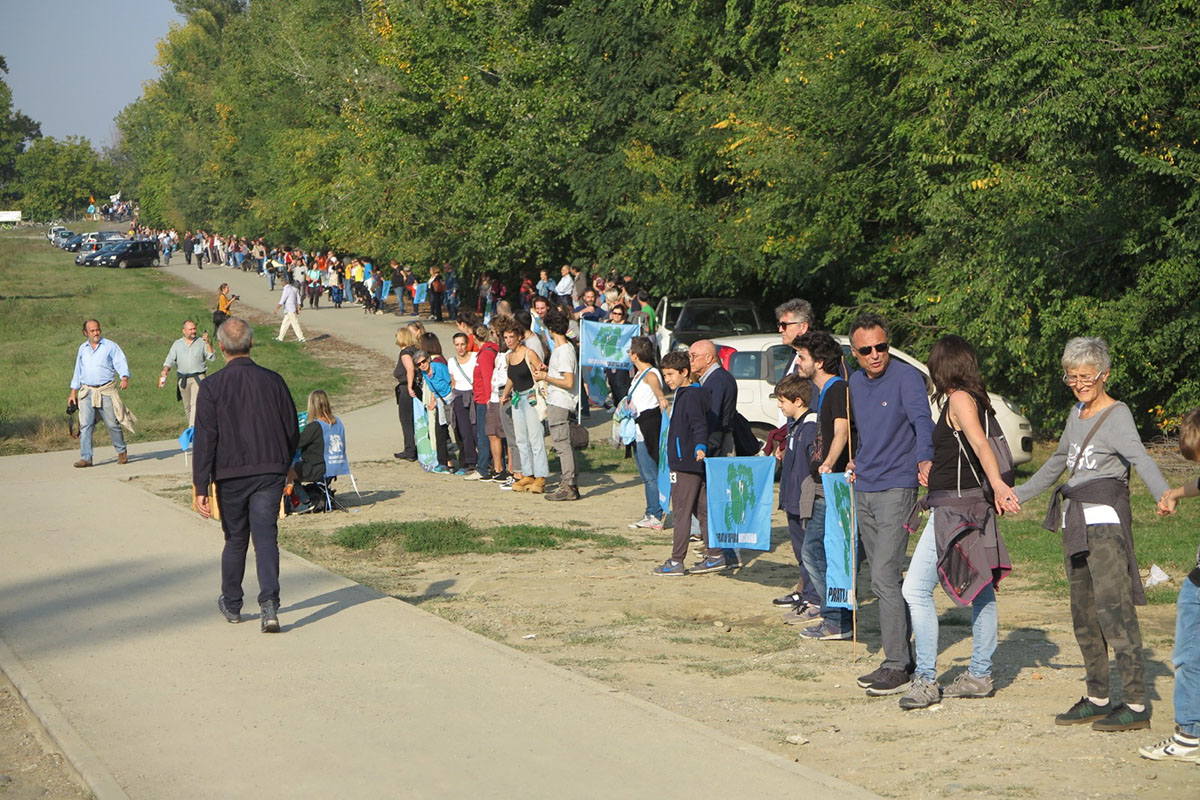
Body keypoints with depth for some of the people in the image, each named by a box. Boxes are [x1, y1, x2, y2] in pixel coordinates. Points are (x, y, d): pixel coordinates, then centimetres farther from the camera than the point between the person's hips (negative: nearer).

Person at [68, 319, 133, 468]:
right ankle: (86, 458, -6)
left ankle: (122, 452, 18)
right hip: (87, 391, 3)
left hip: (106, 391, -3)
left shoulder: (110, 346, 3)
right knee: (85, 425, -6)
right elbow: (78, 371, 22)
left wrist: (125, 378, -24)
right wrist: (73, 392, 19)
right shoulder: (82, 349, 16)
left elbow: (121, 363, -5)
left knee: (113, 424, -1)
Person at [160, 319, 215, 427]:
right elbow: (170, 360, 7)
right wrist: (164, 371, -11)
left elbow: (212, 357, -4)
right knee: (187, 406, 10)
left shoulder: (201, 342, 3)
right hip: (183, 379, 3)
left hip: (197, 378, -3)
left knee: (195, 404, -16)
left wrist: (207, 343, -13)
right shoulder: (177, 344, 10)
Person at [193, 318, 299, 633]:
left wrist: (200, 488, -8)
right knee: (266, 537, -2)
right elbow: (292, 432, 8)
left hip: (230, 475, 0)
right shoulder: (273, 381, 1)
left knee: (235, 539, 15)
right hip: (270, 471, 1)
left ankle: (231, 604, 29)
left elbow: (204, 441, -9)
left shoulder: (212, 387, -6)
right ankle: (270, 606, -17)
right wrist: (283, 466, 24)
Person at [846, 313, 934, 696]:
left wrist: (925, 460, -44)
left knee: (884, 577, -14)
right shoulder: (855, 382, 12)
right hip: (863, 490, 8)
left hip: (895, 489, -8)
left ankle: (899, 668, -9)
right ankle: (899, 659, 19)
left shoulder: (906, 377, -12)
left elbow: (922, 421, -28)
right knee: (882, 580, 11)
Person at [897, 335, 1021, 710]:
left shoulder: (959, 399, -13)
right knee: (981, 590, 12)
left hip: (954, 507, -10)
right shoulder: (977, 400, 12)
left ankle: (926, 680, -10)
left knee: (916, 588, -10)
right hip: (973, 504, 10)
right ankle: (980, 675, 19)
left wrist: (997, 484, -38)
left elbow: (980, 444, -27)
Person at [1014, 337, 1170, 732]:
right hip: (1074, 522, 8)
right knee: (1083, 611, 9)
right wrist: (1016, 494, 38)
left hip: (1106, 521, -8)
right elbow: (1056, 464, 30)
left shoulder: (1117, 415, -8)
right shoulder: (1076, 415, 16)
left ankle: (1136, 703, -11)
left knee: (1113, 608, -12)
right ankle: (1098, 698, 16)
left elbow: (1140, 458, -26)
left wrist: (1164, 495, -44)